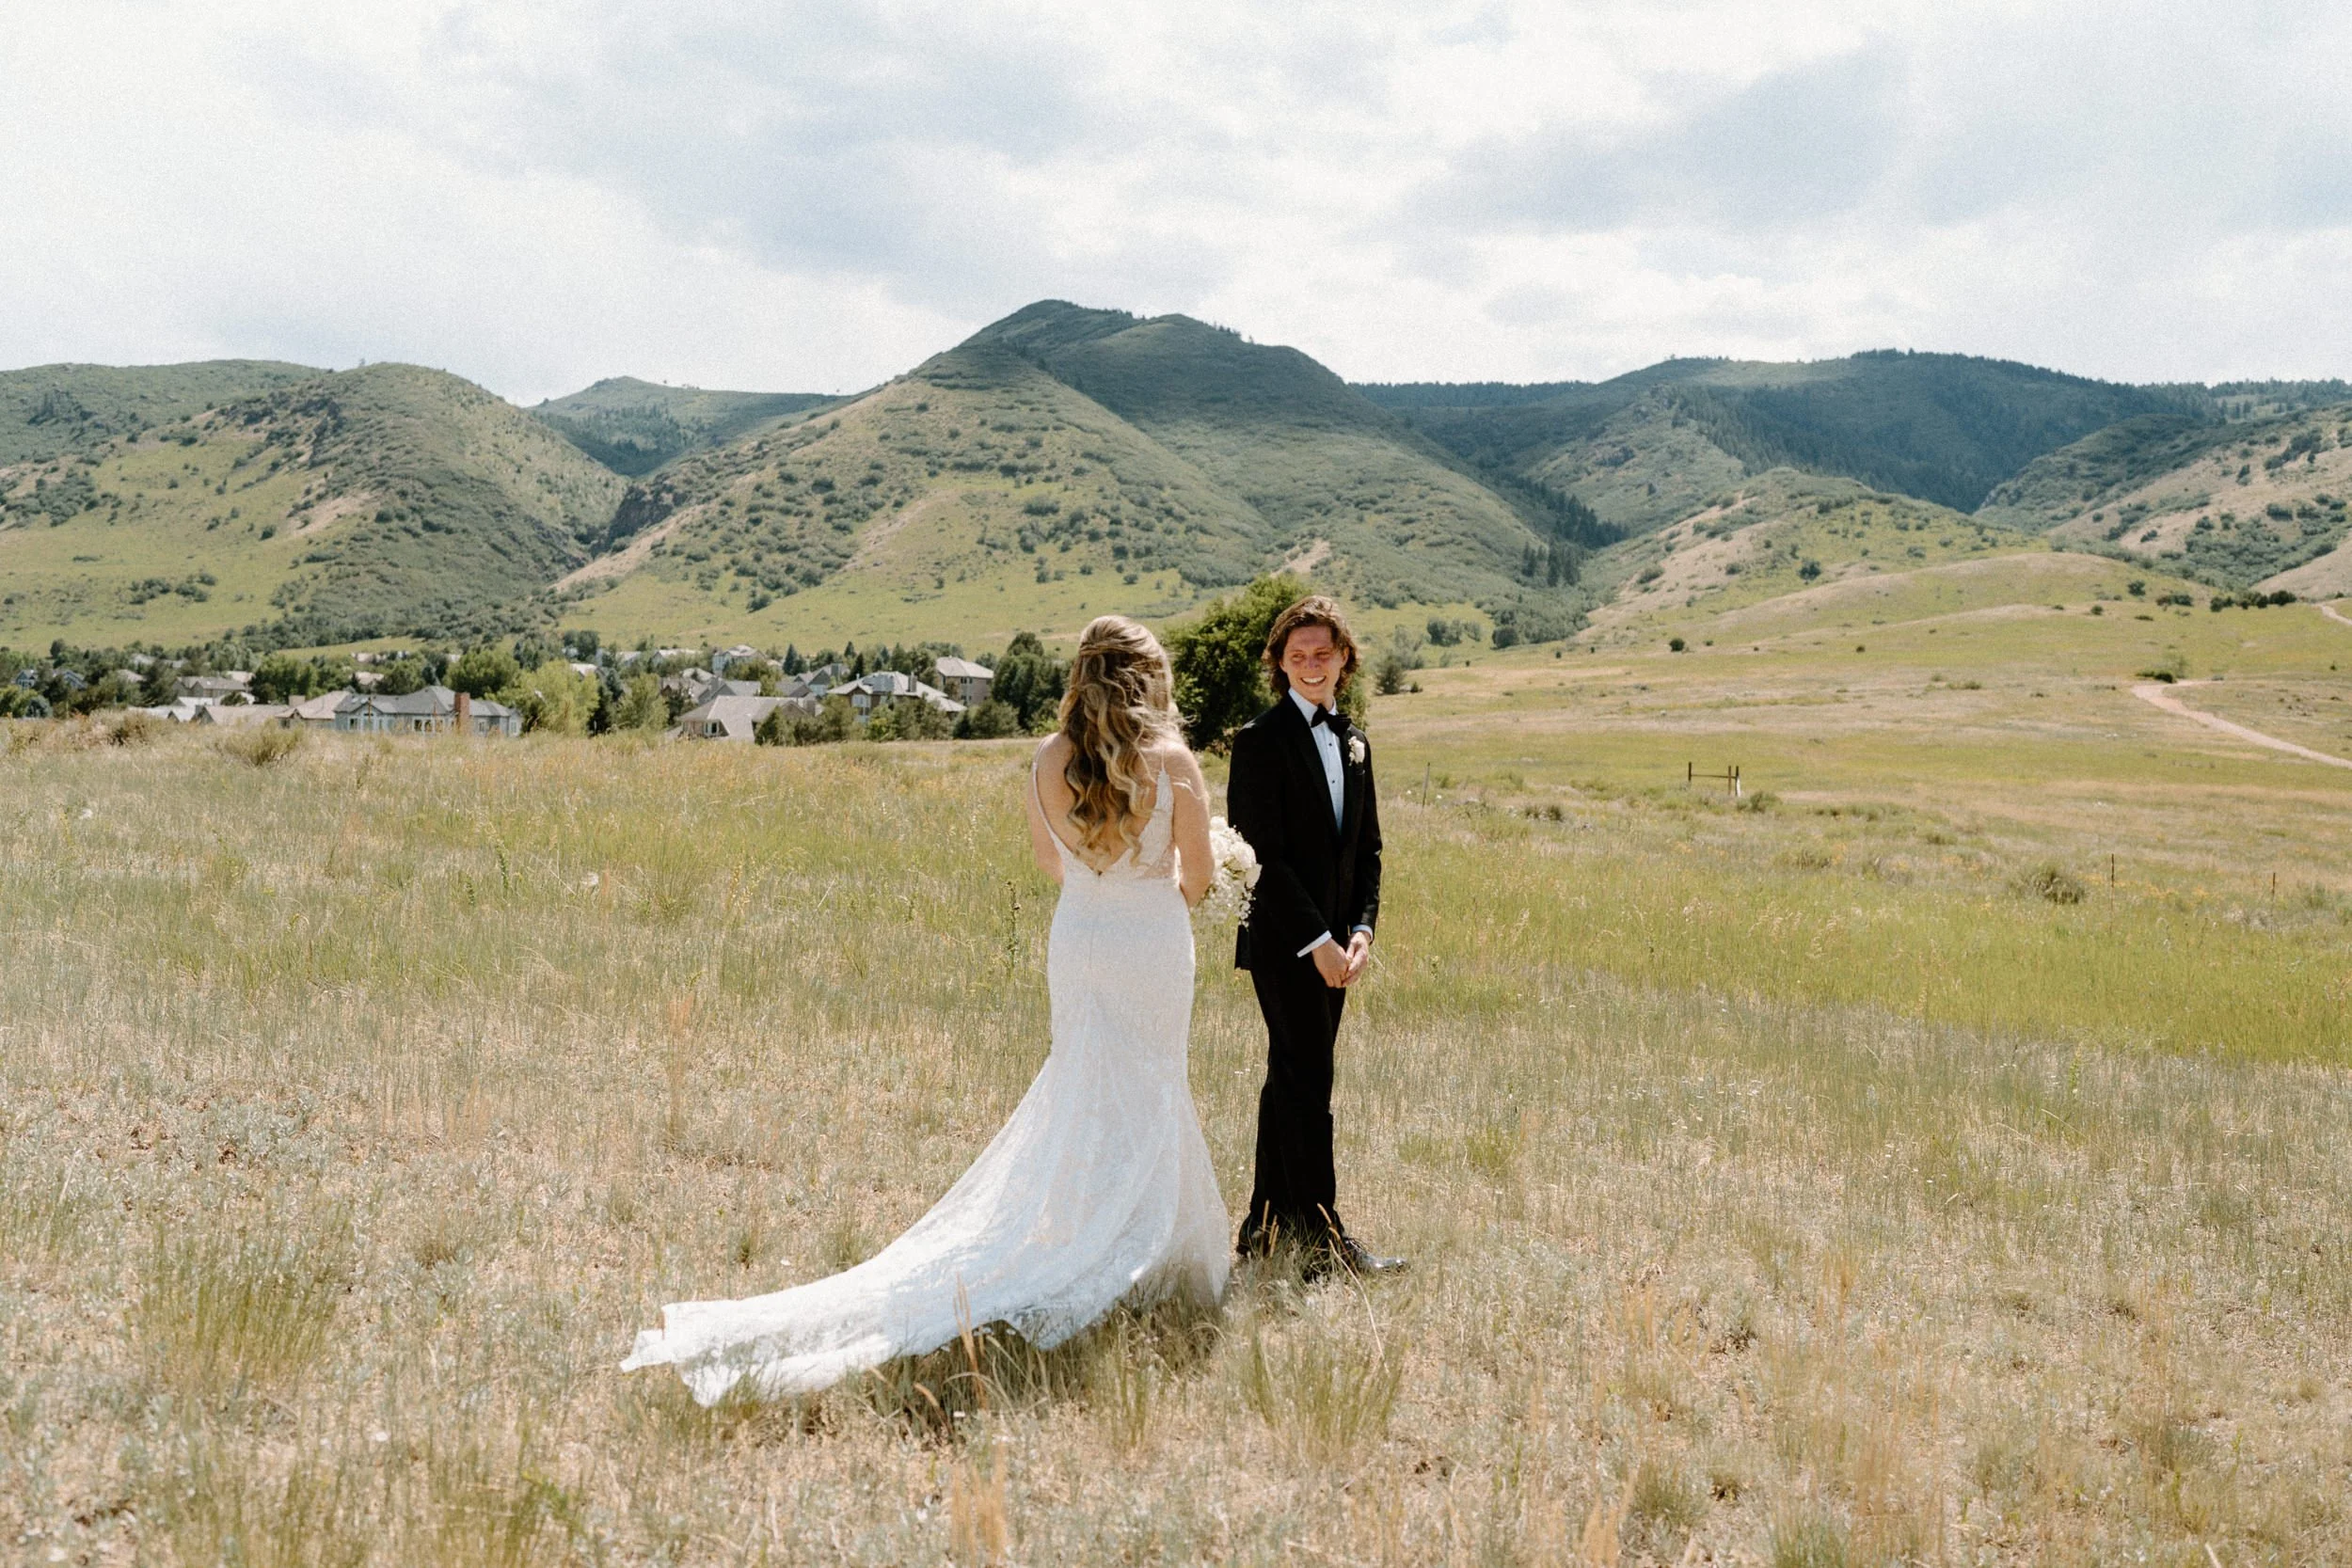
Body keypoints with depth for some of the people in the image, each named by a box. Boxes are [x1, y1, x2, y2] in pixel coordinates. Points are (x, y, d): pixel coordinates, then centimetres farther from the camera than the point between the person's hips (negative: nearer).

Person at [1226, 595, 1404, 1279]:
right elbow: (1262, 854, -14)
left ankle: (1264, 1226, 21)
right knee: (1307, 1083, -5)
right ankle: (1323, 1241, 1)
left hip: (1331, 942, 7)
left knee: (1292, 1080, 12)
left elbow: (1366, 846, 15)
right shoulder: (1261, 740, -9)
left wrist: (1361, 928, 0)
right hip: (1283, 941, -7)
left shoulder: (1353, 741, 13)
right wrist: (1316, 940, -17)